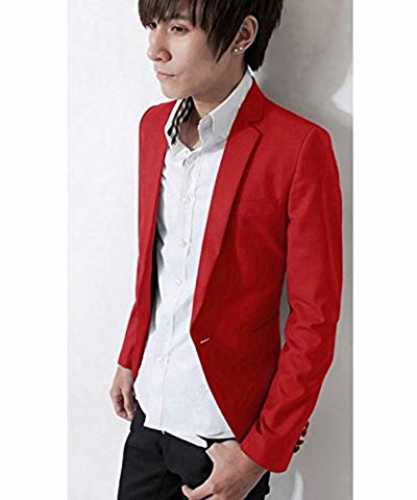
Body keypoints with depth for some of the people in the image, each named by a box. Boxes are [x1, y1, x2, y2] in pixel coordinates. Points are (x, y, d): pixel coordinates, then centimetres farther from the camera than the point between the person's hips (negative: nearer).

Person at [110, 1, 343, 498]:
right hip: (149, 410, 5)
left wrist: (261, 453, -13)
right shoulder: (153, 125, 1)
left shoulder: (300, 147, -18)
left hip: (225, 432, -5)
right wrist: (129, 359, 13)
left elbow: (315, 320, -14)